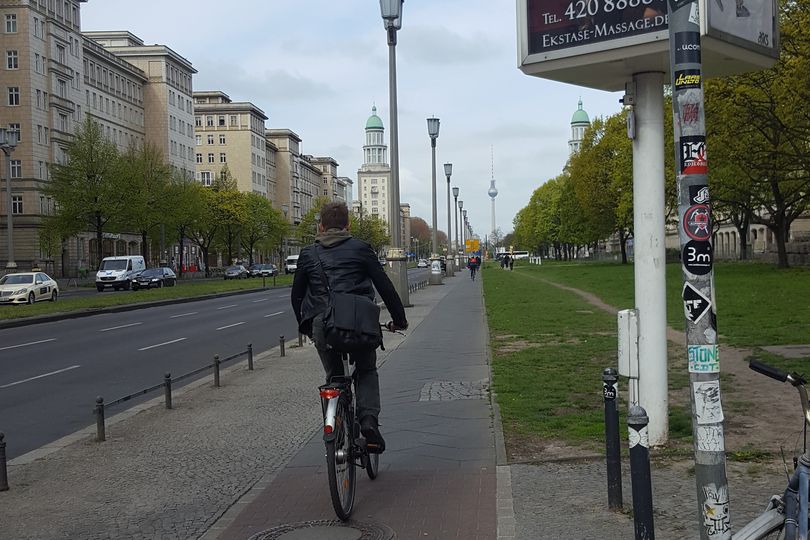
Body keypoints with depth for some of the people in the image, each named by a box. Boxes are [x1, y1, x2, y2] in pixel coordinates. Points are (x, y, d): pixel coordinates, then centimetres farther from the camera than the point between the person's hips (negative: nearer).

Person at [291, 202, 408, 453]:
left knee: (334, 377, 21)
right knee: (367, 371, 21)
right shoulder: (360, 248, 10)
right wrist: (399, 319, 17)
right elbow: (384, 286, 8)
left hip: (321, 324, 1)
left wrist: (306, 326, 34)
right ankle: (368, 419, -1)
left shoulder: (308, 254, 16)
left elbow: (296, 296, 21)